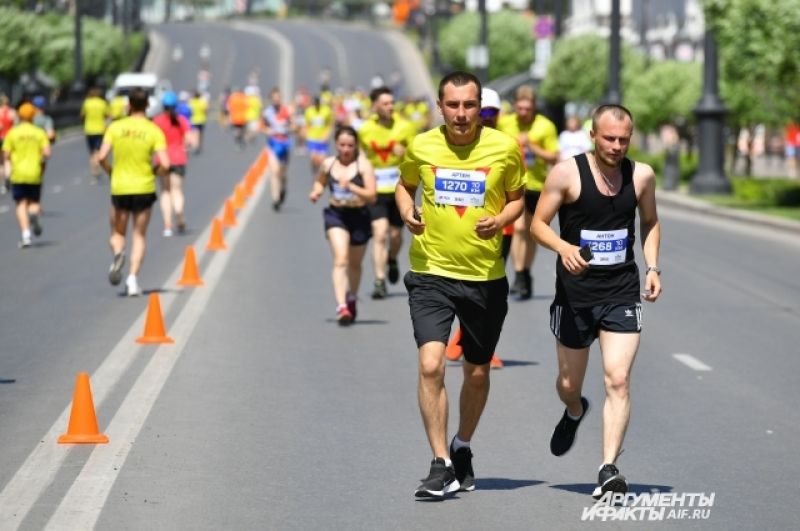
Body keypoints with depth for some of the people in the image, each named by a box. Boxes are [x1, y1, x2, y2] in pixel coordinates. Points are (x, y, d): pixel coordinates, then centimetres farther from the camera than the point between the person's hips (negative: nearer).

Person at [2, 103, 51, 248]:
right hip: (35, 173, 1)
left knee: (21, 204, 2)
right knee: (33, 202, 14)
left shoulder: (12, 133, -2)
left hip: (18, 174, -1)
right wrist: (41, 160, 10)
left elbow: (6, 155, -3)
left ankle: (25, 234, -11)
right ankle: (34, 213, -23)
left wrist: (7, 167, 16)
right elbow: (47, 152, -9)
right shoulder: (39, 133, -1)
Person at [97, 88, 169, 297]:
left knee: (117, 234, 15)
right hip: (144, 188, -1)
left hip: (120, 188, 1)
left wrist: (111, 172, 9)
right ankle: (133, 278, -2)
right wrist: (156, 172, 8)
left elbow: (102, 157, -10)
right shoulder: (154, 131, -6)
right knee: (139, 236, 9)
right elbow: (165, 164, -14)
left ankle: (118, 254, -18)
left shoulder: (116, 127, -3)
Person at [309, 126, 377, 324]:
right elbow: (320, 181, 23)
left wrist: (350, 186, -27)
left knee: (354, 263, 16)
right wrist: (316, 192, 1)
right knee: (340, 259, -19)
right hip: (336, 215, 0)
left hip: (359, 217, 0)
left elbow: (371, 195, -14)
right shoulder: (328, 164, 2)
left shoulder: (363, 164, -8)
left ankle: (352, 298, 43)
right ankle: (341, 306, -27)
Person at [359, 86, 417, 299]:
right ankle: (379, 281, -13)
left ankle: (392, 260, 45)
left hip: (400, 189, 1)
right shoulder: (365, 130, 1)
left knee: (396, 235, 11)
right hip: (375, 191, -1)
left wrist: (406, 153, -18)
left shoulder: (404, 127, -2)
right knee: (380, 233, -14)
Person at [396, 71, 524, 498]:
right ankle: (441, 465, -10)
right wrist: (408, 214, -5)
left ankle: (462, 448, 37)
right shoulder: (421, 147, -3)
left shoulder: (504, 148, -5)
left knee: (477, 373, 13)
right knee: (430, 365, -17)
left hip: (486, 277, 1)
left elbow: (517, 198, 8)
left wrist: (499, 221, -13)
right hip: (431, 273, -1)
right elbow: (405, 185, 16)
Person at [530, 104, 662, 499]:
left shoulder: (642, 176, 1)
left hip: (622, 292, 1)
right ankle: (574, 413, 51)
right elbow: (538, 224, -6)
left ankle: (609, 469, -15)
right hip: (575, 292, -1)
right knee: (568, 384, 14)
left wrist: (652, 267, 4)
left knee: (618, 380, -14)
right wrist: (563, 248, -25)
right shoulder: (567, 173, -9)